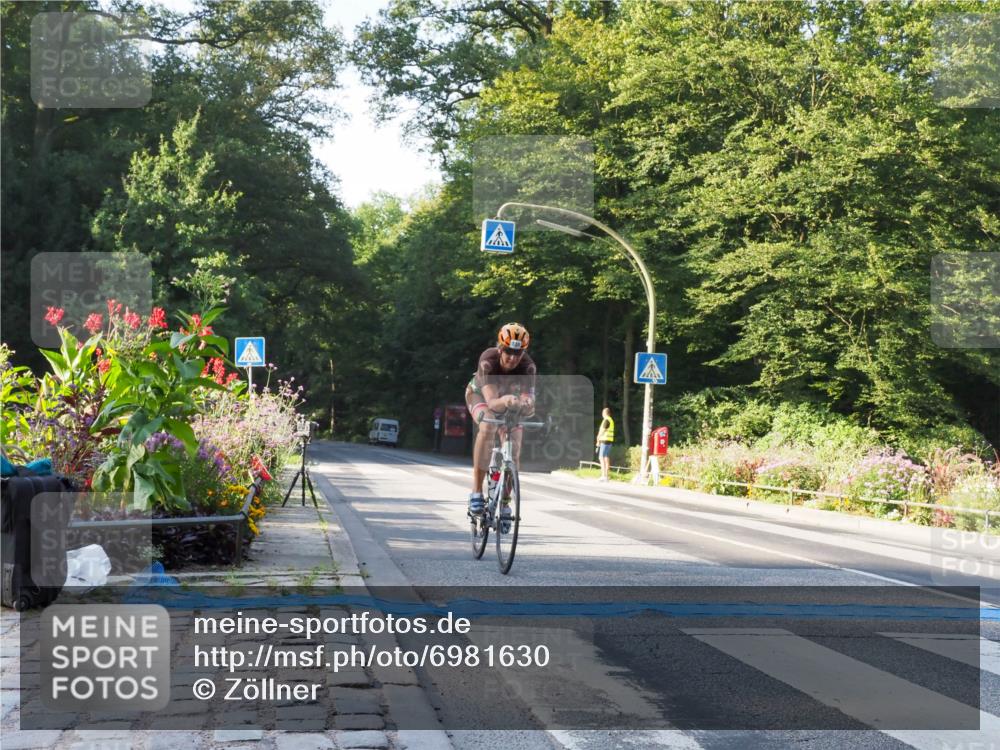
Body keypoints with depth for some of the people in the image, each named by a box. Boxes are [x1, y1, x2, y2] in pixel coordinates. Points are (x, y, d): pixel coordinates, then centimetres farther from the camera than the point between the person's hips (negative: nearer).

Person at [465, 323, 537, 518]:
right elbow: (491, 402, -48)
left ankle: (505, 502, 4)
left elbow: (528, 399, -40)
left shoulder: (528, 366, -33)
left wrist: (526, 404, -64)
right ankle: (476, 492, -28)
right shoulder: (488, 360, -39)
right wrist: (504, 401, -70)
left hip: (509, 397, 3)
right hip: (480, 394, -3)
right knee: (488, 427, -33)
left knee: (514, 444, -14)